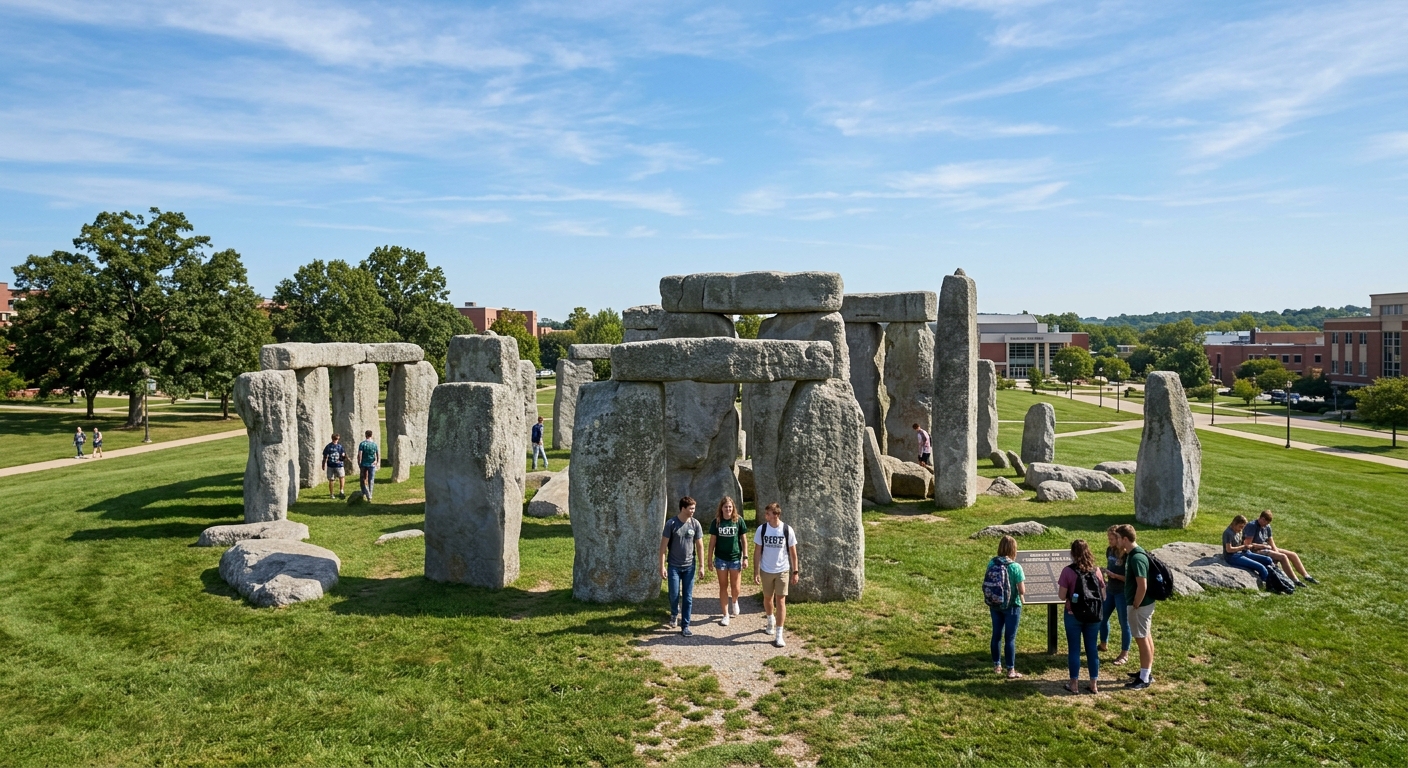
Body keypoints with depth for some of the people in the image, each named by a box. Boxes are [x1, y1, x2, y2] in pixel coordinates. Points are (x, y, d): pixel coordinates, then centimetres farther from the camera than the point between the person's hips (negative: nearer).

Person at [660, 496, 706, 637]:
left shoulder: (695, 524, -3)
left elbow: (700, 546, 3)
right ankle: (674, 614, 34)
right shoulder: (671, 523, -10)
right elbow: (663, 546, -7)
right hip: (674, 566, -2)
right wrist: (662, 566, -10)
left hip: (689, 566, 2)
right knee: (674, 595, 2)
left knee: (688, 598, 3)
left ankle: (685, 626, 13)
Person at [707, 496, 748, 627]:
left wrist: (745, 557, -3)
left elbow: (744, 540, 0)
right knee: (723, 587, 7)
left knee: (735, 587, 2)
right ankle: (725, 615, 17)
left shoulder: (738, 520, -4)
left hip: (736, 558, -1)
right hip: (721, 558, 1)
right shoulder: (716, 522, -2)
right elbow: (712, 541, 3)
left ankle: (734, 602, 37)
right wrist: (710, 558, 2)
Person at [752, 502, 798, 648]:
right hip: (766, 571, 2)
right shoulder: (761, 529, -9)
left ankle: (779, 635, -1)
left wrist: (795, 572, -2)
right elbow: (757, 552, -3)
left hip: (783, 571, -2)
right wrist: (755, 572, -5)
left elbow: (793, 552, -3)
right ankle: (771, 620, 46)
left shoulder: (787, 530, -12)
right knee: (767, 598, 17)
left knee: (780, 601, -5)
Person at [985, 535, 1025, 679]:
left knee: (997, 635, 17)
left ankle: (997, 665, 30)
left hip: (994, 605, 4)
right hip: (1011, 606, -4)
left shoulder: (992, 563, -6)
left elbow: (987, 586, 3)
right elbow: (1022, 591, -16)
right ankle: (1011, 671, 12)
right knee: (1010, 638, 5)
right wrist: (1022, 583, 4)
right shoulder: (1015, 567, -20)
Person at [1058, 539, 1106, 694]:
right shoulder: (1096, 571, -1)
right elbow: (1103, 595, 4)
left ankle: (1074, 684, 13)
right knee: (1092, 648, 12)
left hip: (1074, 615, -3)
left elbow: (1062, 596, -12)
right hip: (1094, 615, 3)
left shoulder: (1068, 571, -13)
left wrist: (1060, 587, 8)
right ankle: (1094, 684, 19)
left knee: (1074, 649, 7)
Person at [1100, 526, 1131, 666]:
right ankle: (1103, 644, 40)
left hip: (1122, 593, -8)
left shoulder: (1126, 554, -20)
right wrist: (1104, 573, 1)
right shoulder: (1109, 550, 3)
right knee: (1102, 617, 19)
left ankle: (1125, 654, 18)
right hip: (1110, 590, 8)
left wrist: (1114, 575, -25)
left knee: (1124, 623, 5)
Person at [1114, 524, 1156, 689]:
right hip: (1145, 603, 10)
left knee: (1141, 639, -1)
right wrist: (1122, 553, 11)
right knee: (1147, 637, 18)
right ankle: (1146, 672, 30)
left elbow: (1142, 586, -28)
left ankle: (1144, 679, 8)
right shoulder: (1133, 553, 6)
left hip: (1140, 604, -10)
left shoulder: (1137, 558, -26)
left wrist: (1135, 606, -17)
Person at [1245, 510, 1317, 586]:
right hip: (1256, 551, -9)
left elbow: (1271, 543, 12)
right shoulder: (1252, 526, -17)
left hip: (1267, 548, 9)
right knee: (1283, 557, -25)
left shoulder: (1267, 527, 9)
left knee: (1293, 555, 3)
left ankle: (1306, 576, 8)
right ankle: (1295, 581, -22)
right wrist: (1263, 546, -13)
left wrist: (1277, 552, -7)